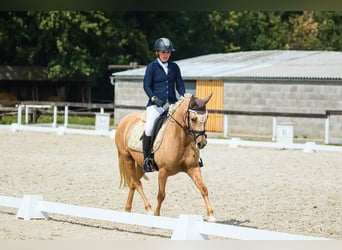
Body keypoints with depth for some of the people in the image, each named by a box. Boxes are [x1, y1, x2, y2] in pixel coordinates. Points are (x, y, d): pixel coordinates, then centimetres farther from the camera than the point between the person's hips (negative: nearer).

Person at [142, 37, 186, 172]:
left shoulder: (174, 67, 13)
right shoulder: (152, 67, 2)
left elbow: (180, 85, 16)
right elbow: (146, 86, -2)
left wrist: (184, 96, -3)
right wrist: (153, 98, -18)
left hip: (172, 103, 4)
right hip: (156, 103, -3)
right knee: (149, 127, -23)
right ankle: (147, 158, -9)